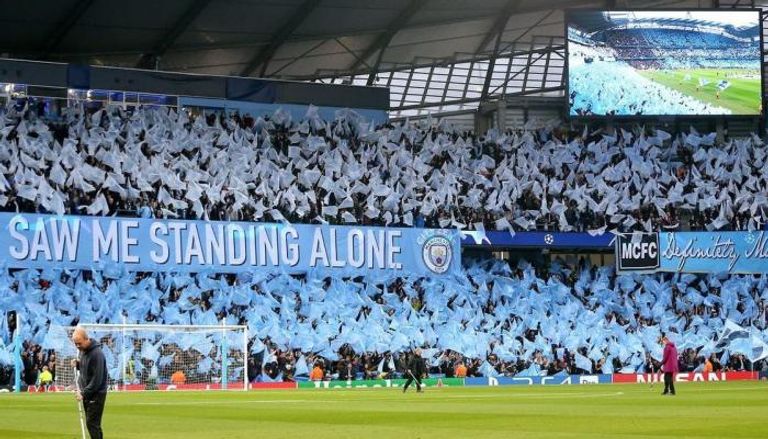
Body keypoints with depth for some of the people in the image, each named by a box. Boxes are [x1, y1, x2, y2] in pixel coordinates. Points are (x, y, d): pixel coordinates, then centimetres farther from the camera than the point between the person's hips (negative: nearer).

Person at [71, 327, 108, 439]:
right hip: (87, 393, 9)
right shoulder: (83, 350, 7)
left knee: (92, 423, -11)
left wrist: (84, 393, -20)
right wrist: (78, 364, 1)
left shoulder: (96, 354, -21)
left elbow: (97, 379, -23)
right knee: (92, 423, 11)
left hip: (96, 394, -9)